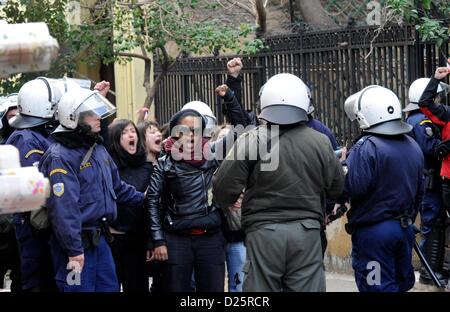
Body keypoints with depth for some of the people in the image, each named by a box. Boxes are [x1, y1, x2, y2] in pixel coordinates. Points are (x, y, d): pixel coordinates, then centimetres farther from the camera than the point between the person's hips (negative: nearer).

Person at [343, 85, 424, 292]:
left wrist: (344, 165, -8)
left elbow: (354, 188, -26)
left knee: (379, 287, -3)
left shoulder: (366, 147, -17)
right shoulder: (413, 146, 9)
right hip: (405, 228, 8)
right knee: (403, 282, 18)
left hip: (373, 230, -7)